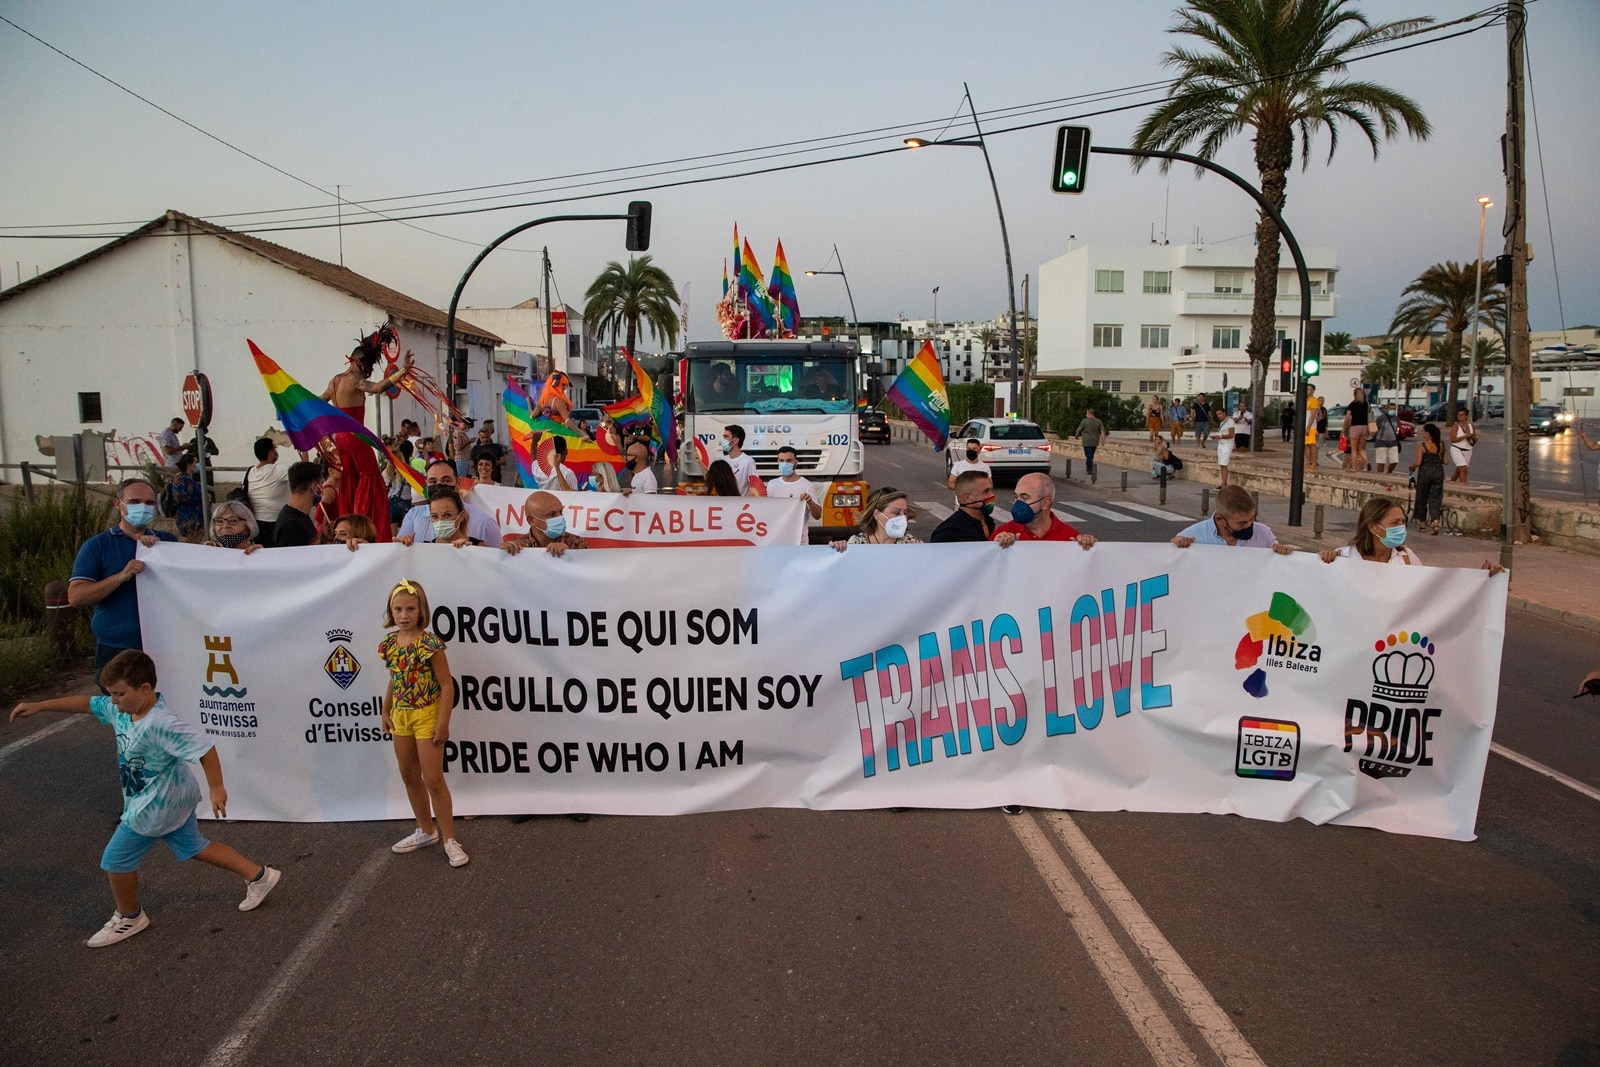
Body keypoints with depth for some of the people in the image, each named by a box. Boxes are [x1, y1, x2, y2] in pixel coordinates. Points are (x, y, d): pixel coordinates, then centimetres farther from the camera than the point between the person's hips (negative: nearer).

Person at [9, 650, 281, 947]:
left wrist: (216, 788, -31)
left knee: (116, 859, 8)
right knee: (194, 848, 19)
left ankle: (129, 917, 31)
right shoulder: (120, 710, -5)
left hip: (155, 808, -9)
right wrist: (38, 706, 7)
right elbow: (86, 704, 10)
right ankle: (258, 875, 25)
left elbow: (204, 748, -34)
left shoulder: (162, 724, -33)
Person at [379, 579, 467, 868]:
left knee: (433, 780, -4)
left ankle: (449, 839, 8)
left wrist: (443, 723, -19)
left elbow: (447, 685, -17)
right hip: (401, 716, 7)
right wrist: (386, 712, 14)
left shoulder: (429, 643, -18)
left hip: (426, 716, -7)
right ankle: (426, 831, 32)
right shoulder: (390, 643, 2)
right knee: (409, 777, 16)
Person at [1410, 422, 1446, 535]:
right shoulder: (1441, 444, 2)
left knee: (1422, 497, 12)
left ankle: (1422, 522, 20)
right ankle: (1436, 522, -13)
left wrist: (1412, 466, 6)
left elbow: (1418, 462, -14)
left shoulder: (1421, 445, -10)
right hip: (1438, 472, 3)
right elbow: (1445, 461, 3)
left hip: (1425, 472, -3)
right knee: (1436, 498, 5)